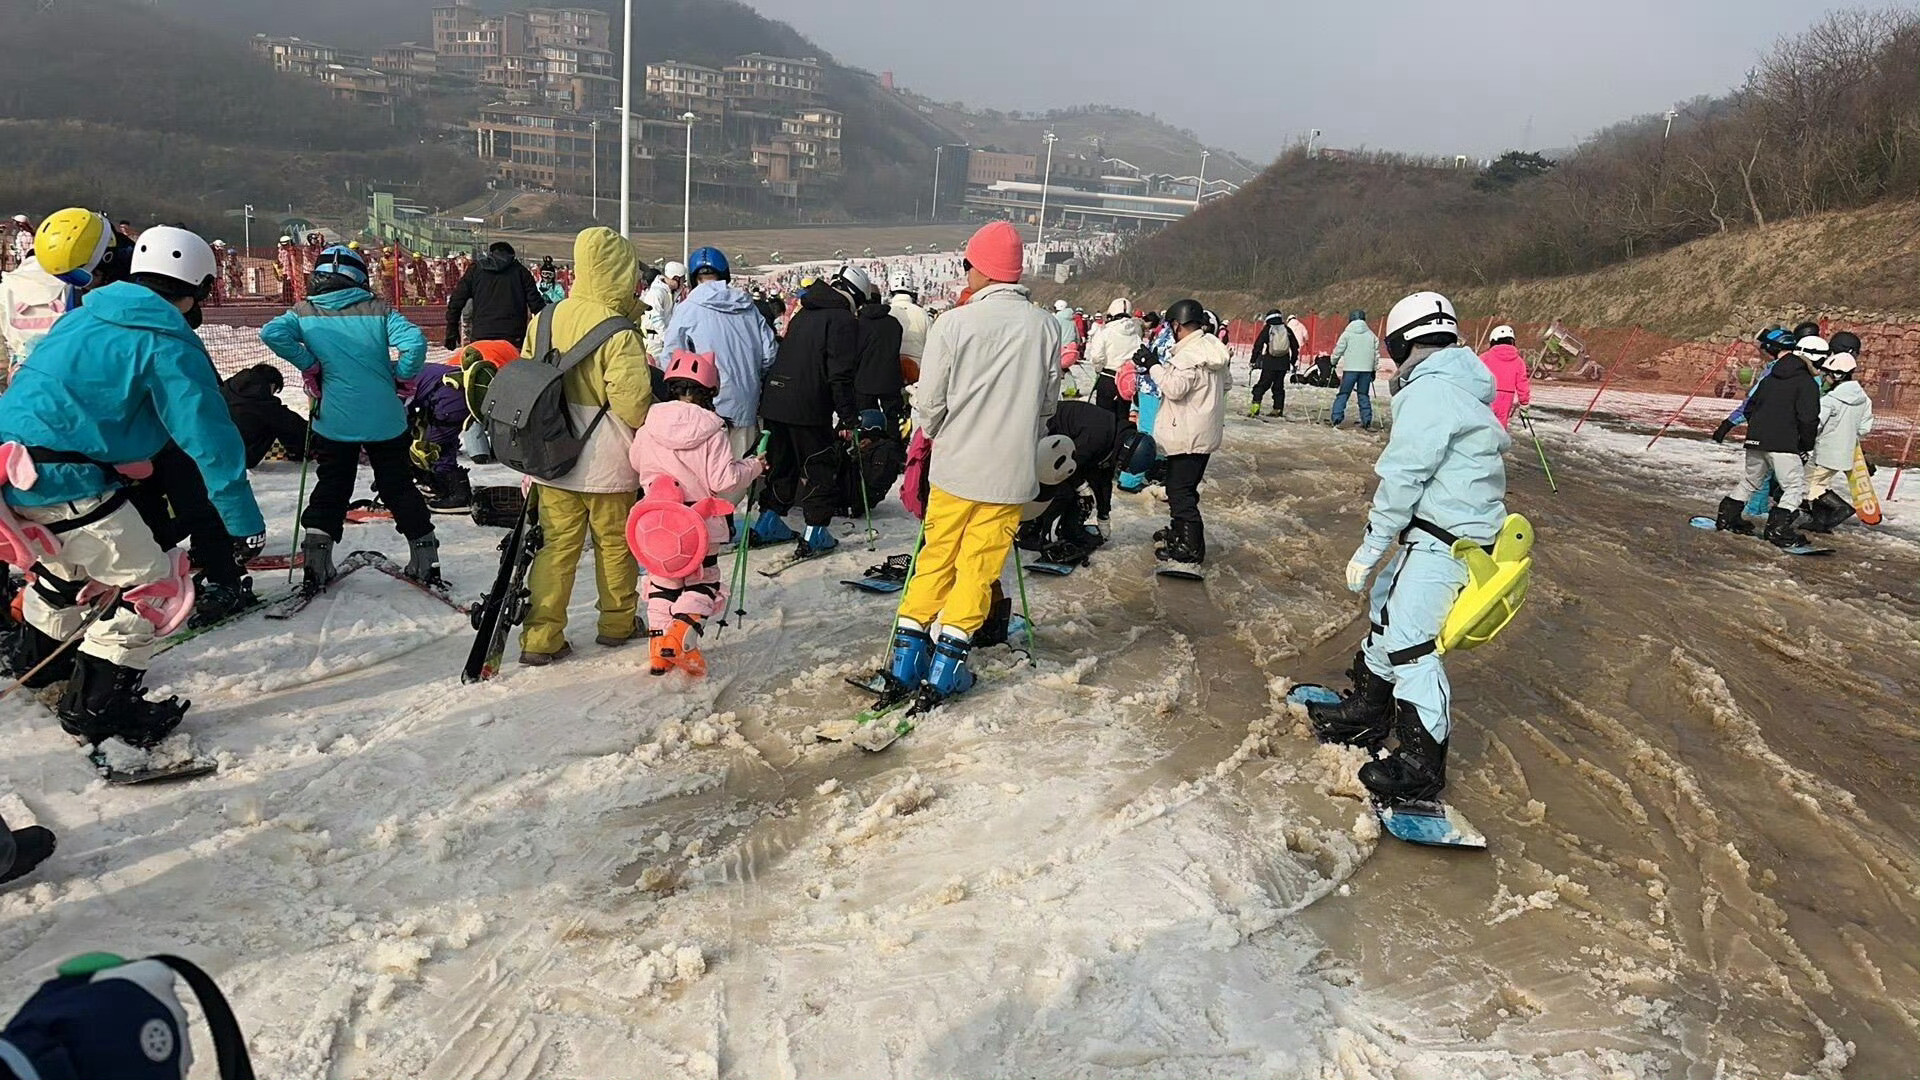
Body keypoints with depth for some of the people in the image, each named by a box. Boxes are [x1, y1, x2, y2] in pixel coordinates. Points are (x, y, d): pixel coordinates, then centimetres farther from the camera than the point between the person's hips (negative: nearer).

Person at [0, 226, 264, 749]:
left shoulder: (87, 314, 13)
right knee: (154, 585, 0)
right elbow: (210, 436, -17)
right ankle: (98, 704, 4)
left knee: (66, 557, 32)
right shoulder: (167, 345, -14)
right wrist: (245, 522, -14)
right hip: (64, 483, -9)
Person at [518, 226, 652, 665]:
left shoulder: (545, 318, 1)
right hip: (607, 462, -5)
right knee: (615, 543, 13)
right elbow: (633, 400, -21)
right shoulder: (619, 332, -19)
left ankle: (540, 636, 7)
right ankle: (617, 623, 29)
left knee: (557, 544, 9)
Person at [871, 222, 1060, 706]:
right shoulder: (1046, 327, -3)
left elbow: (928, 404, -6)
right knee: (979, 566, 9)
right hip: (1013, 472, 1)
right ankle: (944, 666, 10)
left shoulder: (954, 323, -11)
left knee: (936, 557, 14)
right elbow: (1047, 403, 7)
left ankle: (906, 658, 16)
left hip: (955, 467, -1)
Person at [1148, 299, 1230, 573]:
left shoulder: (1189, 354, -20)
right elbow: (1225, 384, 20)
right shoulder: (1213, 347, 11)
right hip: (1206, 433, 10)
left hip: (1187, 435, -10)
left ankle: (1191, 552, -5)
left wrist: (1154, 366, -18)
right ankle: (1180, 533, 35)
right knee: (1184, 488, 21)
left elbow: (1175, 388, -27)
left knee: (1180, 491, -6)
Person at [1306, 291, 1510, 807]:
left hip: (1442, 541, -11)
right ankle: (1369, 712, 34)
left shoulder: (1429, 391, -17)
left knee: (1410, 641, -10)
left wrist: (1370, 548, -14)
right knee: (1386, 613, 20)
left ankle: (1422, 764, -3)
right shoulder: (1459, 387, 15)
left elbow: (1403, 479, -20)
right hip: (1436, 532, 11)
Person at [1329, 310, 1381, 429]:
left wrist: (1334, 362, 17)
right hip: (1366, 369, 3)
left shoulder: (1347, 334, -3)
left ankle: (1336, 418, -5)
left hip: (1350, 369, -3)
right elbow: (1376, 353, 12)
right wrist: (1374, 369, 19)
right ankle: (1367, 421, 8)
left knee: (1343, 393, 1)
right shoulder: (1371, 334, 9)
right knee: (1364, 395, 10)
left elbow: (1338, 350, 1)